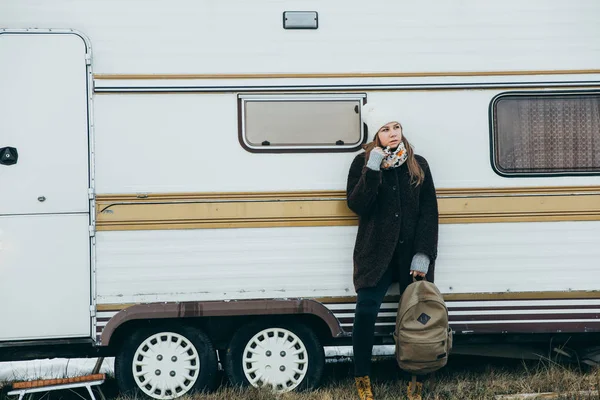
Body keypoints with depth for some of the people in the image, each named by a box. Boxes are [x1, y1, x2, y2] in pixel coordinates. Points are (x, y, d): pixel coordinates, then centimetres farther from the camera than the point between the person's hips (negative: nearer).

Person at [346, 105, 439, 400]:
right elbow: (356, 205, -8)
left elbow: (429, 211, 2)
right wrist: (372, 171, -18)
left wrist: (424, 254, -8)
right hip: (375, 253, -1)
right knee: (366, 311, -12)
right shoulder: (363, 163, 3)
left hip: (412, 252, 2)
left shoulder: (418, 165, 7)